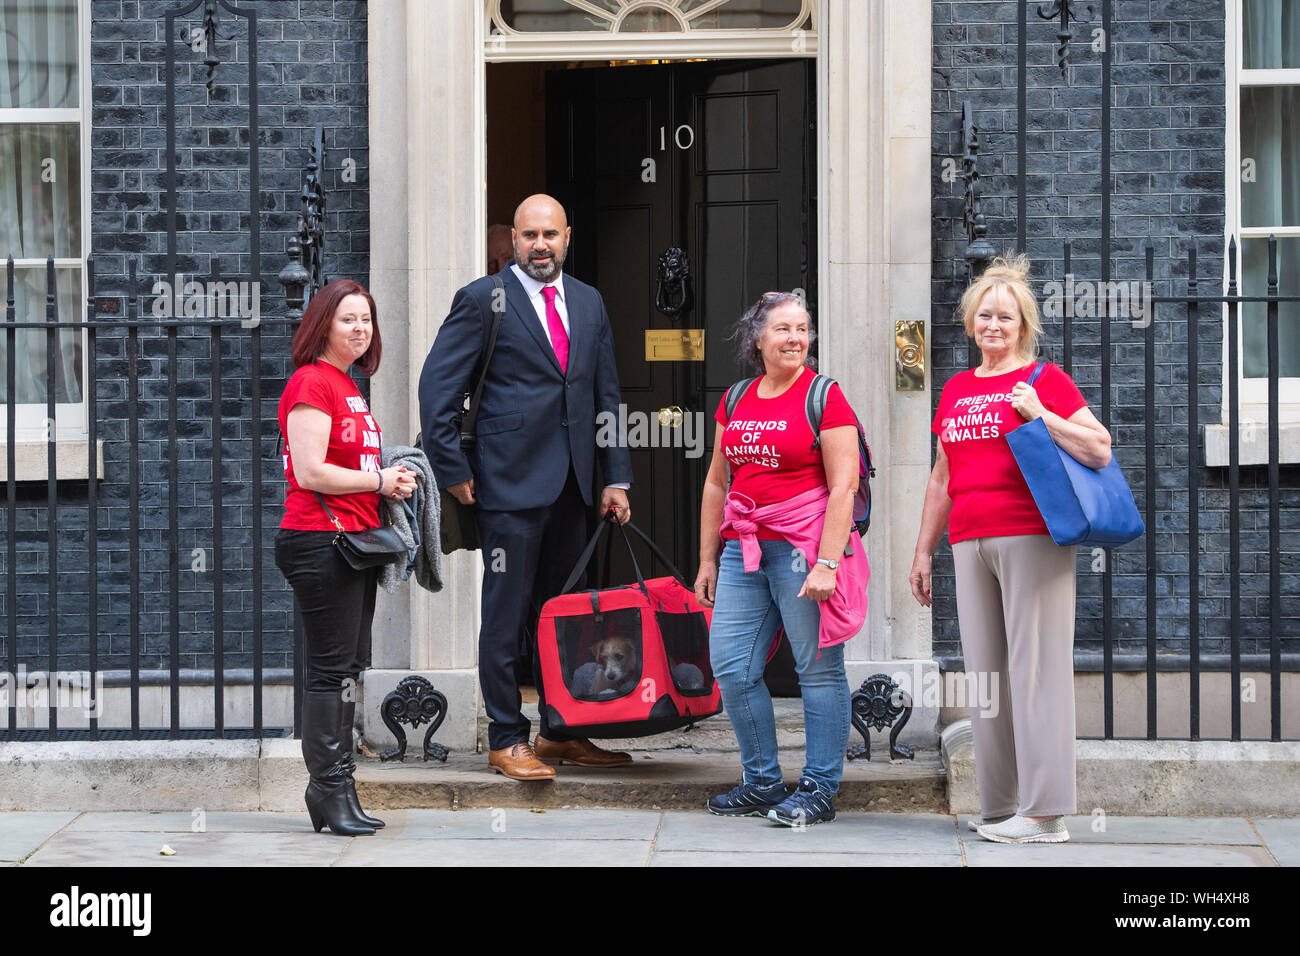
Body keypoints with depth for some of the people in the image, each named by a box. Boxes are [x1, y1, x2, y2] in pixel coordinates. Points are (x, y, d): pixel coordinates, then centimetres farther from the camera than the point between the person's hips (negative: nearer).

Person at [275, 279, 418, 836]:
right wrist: (380, 482, -10)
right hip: (320, 540, -10)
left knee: (348, 668, 12)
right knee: (331, 669, -7)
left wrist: (391, 482, 11)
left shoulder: (349, 387, 19)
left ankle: (330, 790, 19)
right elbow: (310, 472, -18)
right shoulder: (311, 382, -10)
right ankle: (332, 792, -2)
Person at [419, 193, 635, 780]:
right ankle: (506, 741, 6)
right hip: (511, 483, -6)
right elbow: (437, 387, -6)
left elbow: (606, 395, 17)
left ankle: (560, 734, 21)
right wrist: (453, 472, -9)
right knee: (506, 615, -2)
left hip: (572, 485, 6)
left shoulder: (589, 303, 14)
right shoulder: (482, 300, -3)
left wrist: (615, 477, 11)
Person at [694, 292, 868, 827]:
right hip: (744, 547, 6)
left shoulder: (823, 397, -3)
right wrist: (707, 560, 17)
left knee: (818, 669, -2)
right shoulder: (736, 401, 14)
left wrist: (827, 562, -17)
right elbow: (716, 484, 19)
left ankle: (819, 789, 6)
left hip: (804, 545, -6)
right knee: (731, 667, 4)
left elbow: (843, 486, -10)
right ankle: (762, 782, 17)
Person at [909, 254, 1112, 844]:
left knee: (1035, 669, -7)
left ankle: (1045, 813, -4)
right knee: (985, 672, 7)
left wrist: (1040, 414, -14)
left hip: (1031, 539, -6)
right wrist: (923, 551, 23)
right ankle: (998, 808, 13)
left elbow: (1099, 450, -7)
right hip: (970, 544, 6)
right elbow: (942, 479, 24)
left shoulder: (1044, 379, 1)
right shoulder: (956, 390, 18)